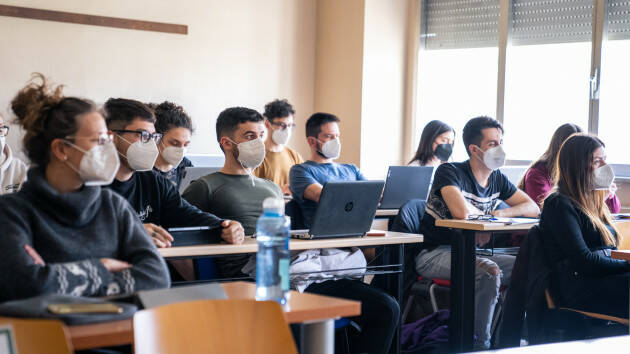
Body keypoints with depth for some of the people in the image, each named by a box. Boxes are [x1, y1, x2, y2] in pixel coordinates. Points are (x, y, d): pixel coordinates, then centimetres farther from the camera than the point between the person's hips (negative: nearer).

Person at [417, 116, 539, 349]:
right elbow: (461, 211, -31)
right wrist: (483, 215, -8)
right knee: (489, 271, -32)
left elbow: (533, 208, 11)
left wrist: (499, 214, -8)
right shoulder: (450, 172, -13)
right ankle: (480, 344, -21)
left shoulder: (497, 179, 10)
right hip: (435, 254, -8)